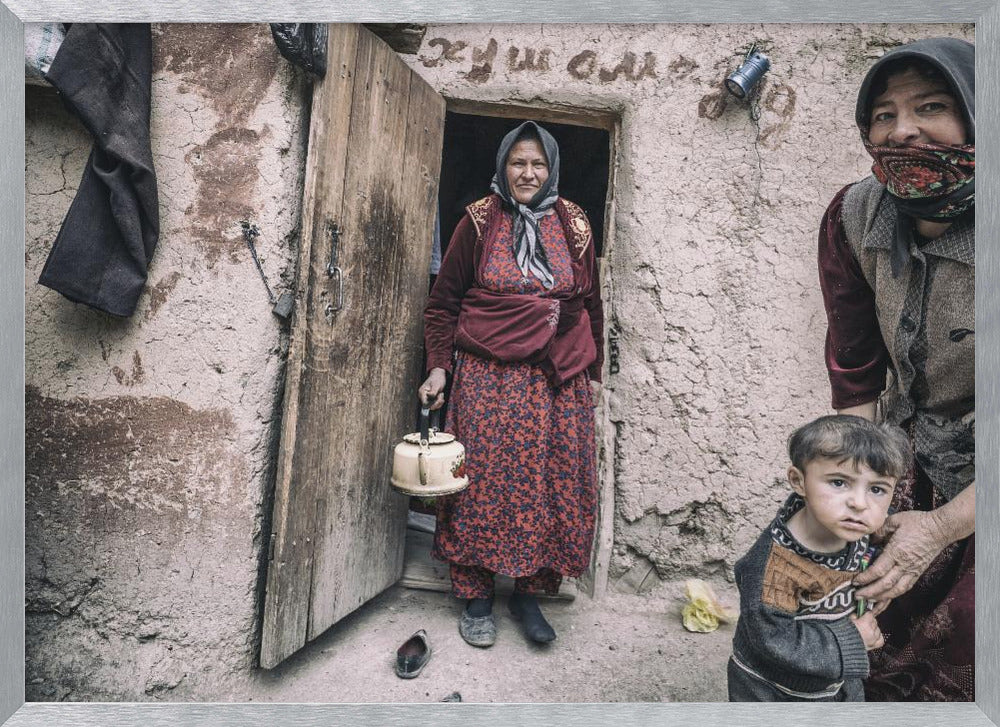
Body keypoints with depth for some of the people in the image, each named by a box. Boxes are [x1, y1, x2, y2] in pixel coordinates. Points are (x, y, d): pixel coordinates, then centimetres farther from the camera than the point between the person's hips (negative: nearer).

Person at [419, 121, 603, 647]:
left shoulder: (573, 226, 10)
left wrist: (591, 373, 11)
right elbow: (443, 300, 4)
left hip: (558, 380, 3)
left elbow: (591, 304, 14)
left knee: (554, 484, 4)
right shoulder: (479, 221, 3)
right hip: (488, 375, -2)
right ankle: (476, 597, 21)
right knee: (484, 481, 1)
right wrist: (438, 367, -5)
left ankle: (529, 592, 24)